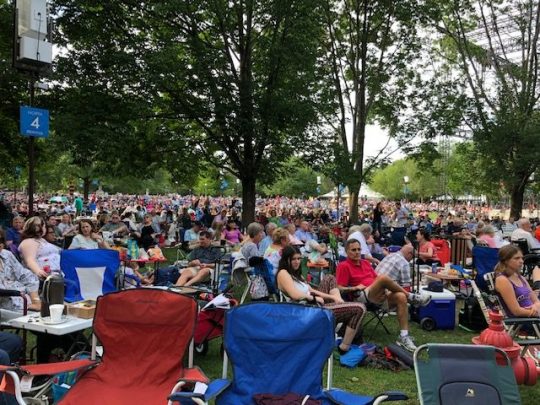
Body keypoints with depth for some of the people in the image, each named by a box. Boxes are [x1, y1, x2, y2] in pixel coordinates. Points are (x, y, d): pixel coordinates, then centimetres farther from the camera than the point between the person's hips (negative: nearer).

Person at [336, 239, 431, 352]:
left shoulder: (365, 263, 23)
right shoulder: (343, 266, 0)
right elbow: (340, 289, -5)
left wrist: (385, 287, 2)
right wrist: (355, 288, -16)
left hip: (380, 295, 7)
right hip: (362, 297, -7)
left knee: (401, 297, -24)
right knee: (383, 277, -32)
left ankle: (404, 336, -24)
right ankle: (411, 296, -11)